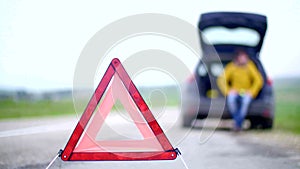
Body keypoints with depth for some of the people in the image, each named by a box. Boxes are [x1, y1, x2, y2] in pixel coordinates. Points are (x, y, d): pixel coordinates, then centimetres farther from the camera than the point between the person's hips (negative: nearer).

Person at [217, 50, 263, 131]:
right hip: (235, 91, 0)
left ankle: (238, 124, -27)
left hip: (247, 92, 0)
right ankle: (238, 124, -21)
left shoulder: (250, 66, -4)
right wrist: (228, 91, -16)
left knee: (246, 100, -36)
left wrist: (251, 92, -14)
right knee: (230, 99, -35)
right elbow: (221, 79, -4)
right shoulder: (231, 66, -5)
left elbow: (259, 80, -3)